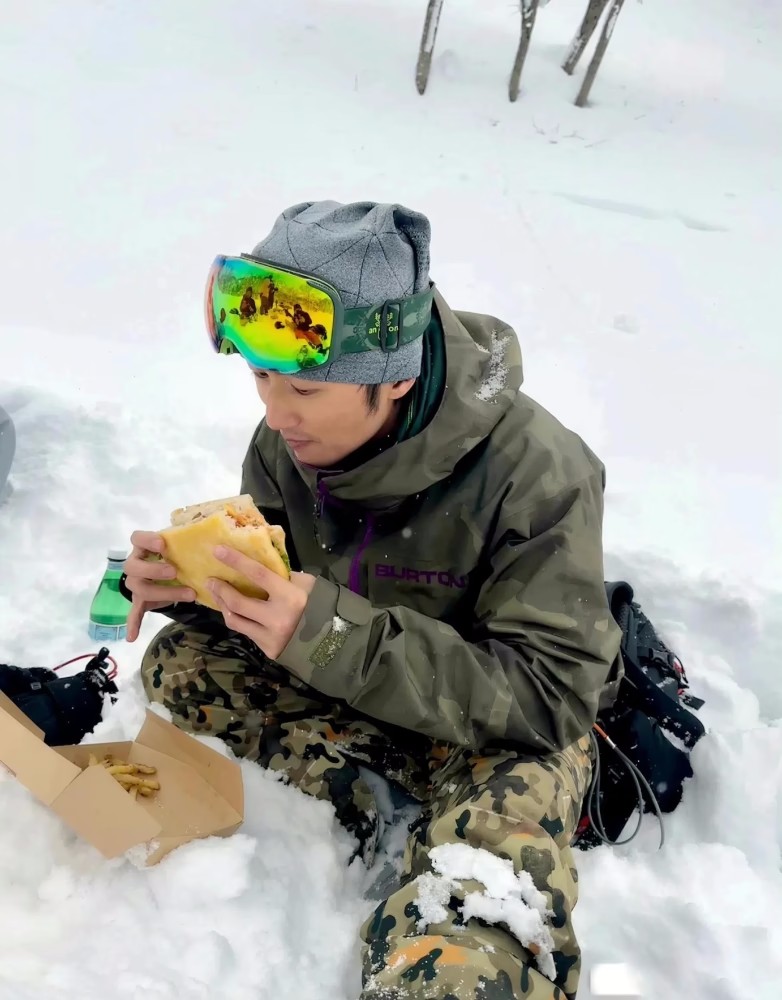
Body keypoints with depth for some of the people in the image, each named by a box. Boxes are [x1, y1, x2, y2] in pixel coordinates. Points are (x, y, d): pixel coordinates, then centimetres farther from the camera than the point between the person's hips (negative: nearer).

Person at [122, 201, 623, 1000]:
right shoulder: (287, 439, -13)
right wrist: (186, 580, -24)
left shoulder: (535, 475, -30)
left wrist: (334, 635, -39)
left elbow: (548, 696, -28)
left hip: (511, 725, -8)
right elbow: (270, 582, 1)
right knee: (174, 663, -9)